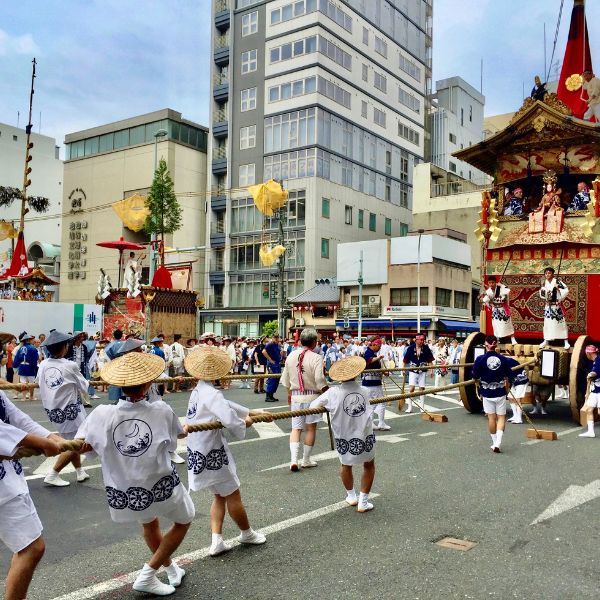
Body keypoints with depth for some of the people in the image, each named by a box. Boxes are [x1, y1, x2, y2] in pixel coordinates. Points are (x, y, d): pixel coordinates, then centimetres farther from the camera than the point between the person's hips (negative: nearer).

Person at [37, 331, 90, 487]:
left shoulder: (43, 365, -5)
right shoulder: (70, 366, -17)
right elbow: (84, 387, -6)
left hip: (51, 410, 6)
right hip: (69, 411, -6)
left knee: (71, 441, 20)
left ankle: (80, 471, 29)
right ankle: (53, 475, 3)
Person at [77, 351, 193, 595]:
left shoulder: (102, 414, -18)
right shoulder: (162, 412, -17)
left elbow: (80, 446, -17)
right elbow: (180, 433, 2)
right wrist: (185, 429, 26)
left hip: (125, 492, 3)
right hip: (161, 487, -3)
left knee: (149, 523, 34)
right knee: (183, 521, 26)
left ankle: (170, 567, 51)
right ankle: (147, 575, 19)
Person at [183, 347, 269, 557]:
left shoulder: (197, 392, 5)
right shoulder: (211, 394, -23)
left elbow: (225, 404, 12)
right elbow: (230, 420, -35)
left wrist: (253, 412, 11)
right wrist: (244, 422, -13)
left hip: (198, 453, 9)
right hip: (211, 455, -9)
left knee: (220, 496, 21)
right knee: (233, 495, 12)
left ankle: (217, 542, 17)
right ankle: (247, 533, 31)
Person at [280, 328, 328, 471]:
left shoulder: (291, 356, 1)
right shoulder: (316, 358, -16)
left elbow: (286, 378, 10)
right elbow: (320, 380, -20)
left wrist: (289, 393, 24)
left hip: (295, 396, 4)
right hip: (312, 396, -4)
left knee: (296, 428, 9)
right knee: (310, 428, 10)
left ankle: (293, 459, -5)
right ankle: (306, 460, 19)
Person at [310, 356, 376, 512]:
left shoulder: (333, 393, -16)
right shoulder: (365, 391, -9)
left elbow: (313, 406, -11)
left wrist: (329, 406, 9)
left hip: (344, 440, 0)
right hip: (365, 438, 0)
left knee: (346, 465, 28)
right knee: (369, 466, 24)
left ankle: (351, 496, 42)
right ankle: (363, 502, 24)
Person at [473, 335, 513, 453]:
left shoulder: (480, 359, -13)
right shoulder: (503, 359, -7)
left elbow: (475, 376, -5)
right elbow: (509, 376, 2)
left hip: (487, 393, 0)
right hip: (500, 392, 1)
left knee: (491, 417, 12)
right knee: (501, 417, 9)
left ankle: (495, 442, 21)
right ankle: (497, 443, -4)